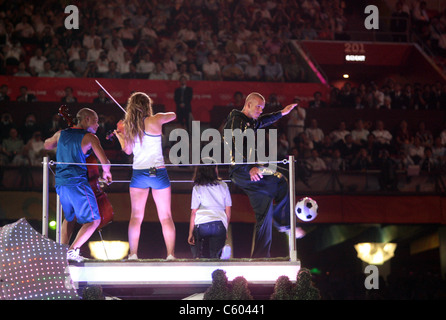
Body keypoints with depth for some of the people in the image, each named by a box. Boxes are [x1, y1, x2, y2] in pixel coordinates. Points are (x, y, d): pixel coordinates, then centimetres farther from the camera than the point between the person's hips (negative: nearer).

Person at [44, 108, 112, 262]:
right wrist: (106, 173, 12)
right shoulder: (90, 137, -3)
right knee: (93, 220, 0)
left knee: (70, 217, 27)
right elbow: (105, 161, -9)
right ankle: (73, 250, -15)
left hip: (60, 184, 7)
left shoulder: (61, 134, 13)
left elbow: (47, 145, 34)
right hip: (77, 183, -7)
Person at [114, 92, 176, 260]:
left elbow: (127, 150, 12)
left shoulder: (128, 126, 1)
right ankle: (171, 254, 0)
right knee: (166, 217, 4)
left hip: (138, 173, 2)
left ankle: (133, 254, -1)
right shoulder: (155, 120, -7)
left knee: (136, 216, 5)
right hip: (158, 173, -2)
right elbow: (173, 115, 12)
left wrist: (119, 136, 30)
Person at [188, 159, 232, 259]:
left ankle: (199, 256, -17)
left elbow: (193, 212, 2)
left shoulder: (197, 188, 5)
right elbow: (228, 211, 12)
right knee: (215, 257, 5)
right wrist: (225, 230, 22)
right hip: (220, 224, 2)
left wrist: (191, 233, 6)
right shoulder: (223, 186, 11)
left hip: (202, 224, -2)